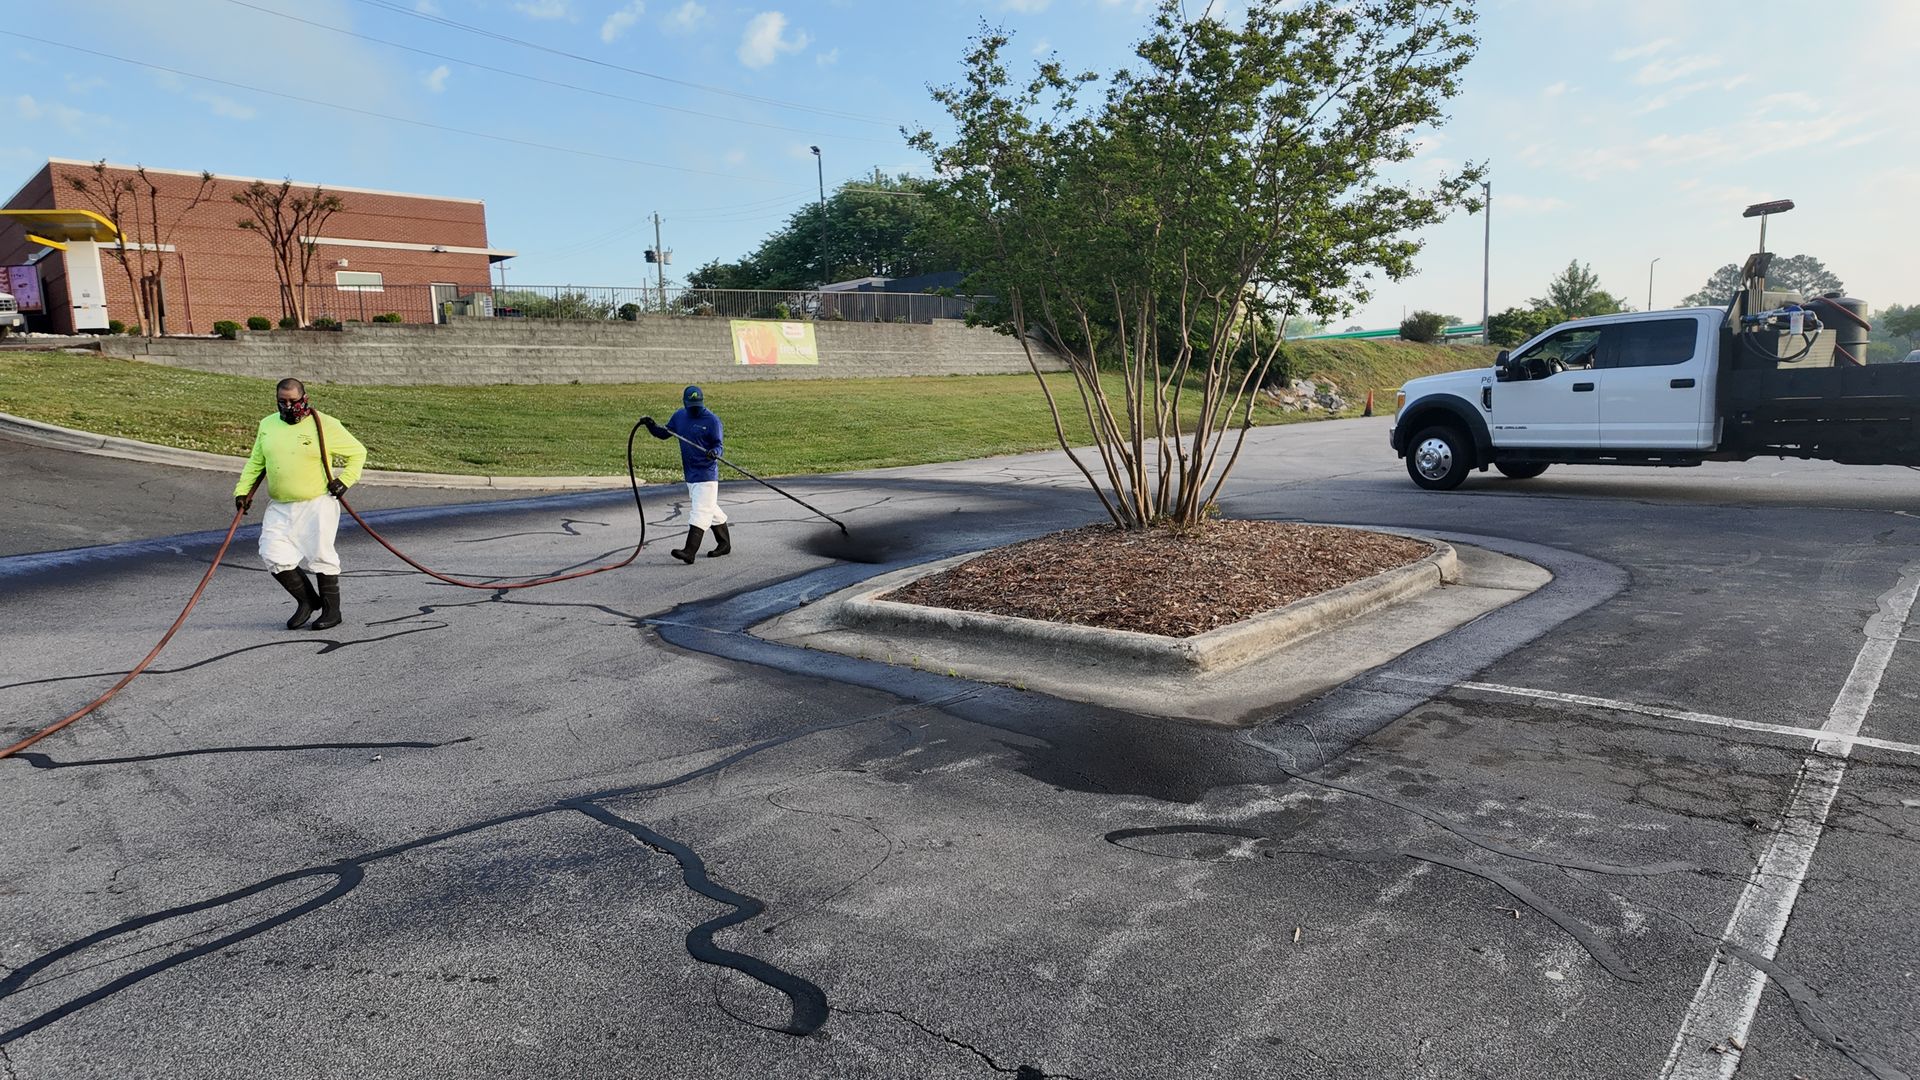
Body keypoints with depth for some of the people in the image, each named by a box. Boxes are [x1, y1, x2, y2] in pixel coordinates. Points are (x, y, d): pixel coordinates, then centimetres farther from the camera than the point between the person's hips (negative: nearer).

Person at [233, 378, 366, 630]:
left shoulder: (325, 425, -7)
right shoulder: (267, 425, 9)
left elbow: (357, 452, 1)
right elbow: (255, 462, 18)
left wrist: (345, 480, -9)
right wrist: (243, 490, 7)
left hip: (317, 505, -5)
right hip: (279, 507, 5)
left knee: (319, 556, -4)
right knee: (274, 555, -4)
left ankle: (331, 610, 10)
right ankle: (307, 600, 15)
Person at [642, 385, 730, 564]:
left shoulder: (712, 420, -11)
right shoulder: (679, 416, 7)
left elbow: (718, 444, -11)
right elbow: (664, 434, 16)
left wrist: (714, 452, -33)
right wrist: (652, 426, -2)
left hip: (707, 473, -7)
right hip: (690, 473, 7)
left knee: (700, 512, -11)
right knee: (711, 509, 17)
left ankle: (690, 552, -17)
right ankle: (724, 543, 30)